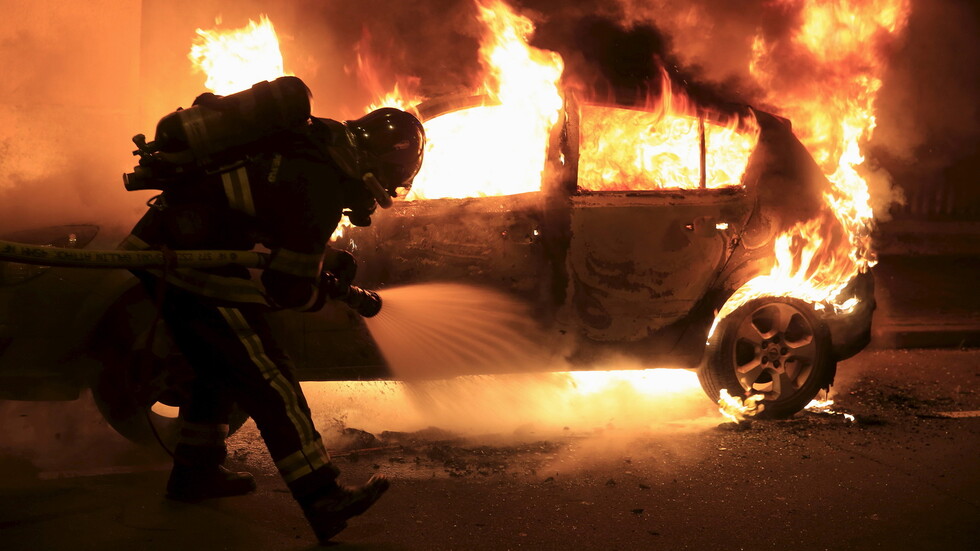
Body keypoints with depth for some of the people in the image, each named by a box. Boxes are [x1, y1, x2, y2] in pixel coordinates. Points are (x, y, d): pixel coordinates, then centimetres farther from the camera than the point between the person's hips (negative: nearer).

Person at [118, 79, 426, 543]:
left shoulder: (317, 137, 9)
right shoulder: (322, 185, -18)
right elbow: (290, 288, -13)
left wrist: (325, 257, 23)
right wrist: (328, 292, 7)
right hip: (192, 259, -10)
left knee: (218, 366, 24)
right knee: (268, 378, -6)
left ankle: (194, 471, 38)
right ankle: (323, 501, -3)